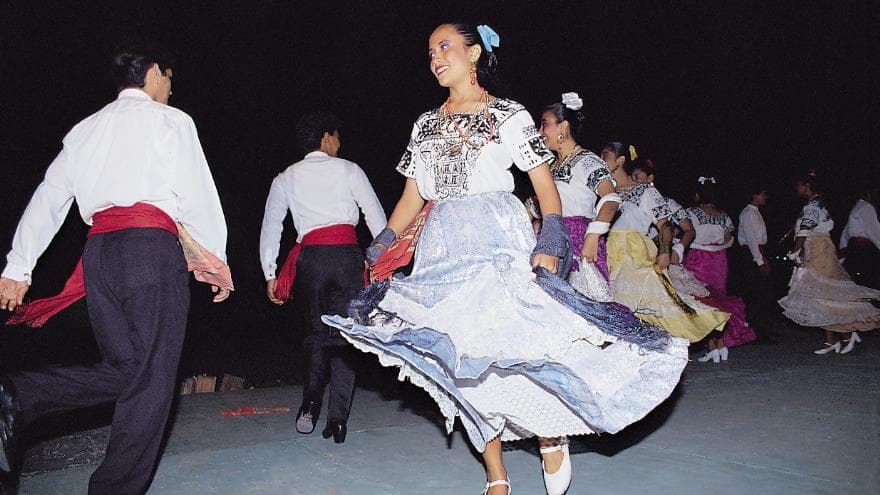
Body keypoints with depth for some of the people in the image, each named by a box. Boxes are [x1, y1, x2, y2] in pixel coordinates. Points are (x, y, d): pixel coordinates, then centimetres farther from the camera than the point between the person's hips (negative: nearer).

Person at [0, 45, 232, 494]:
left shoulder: (86, 128, 23)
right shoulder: (169, 120, 6)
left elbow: (47, 198, 17)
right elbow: (197, 198, -1)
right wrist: (218, 263, 6)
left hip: (99, 251, 7)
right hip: (151, 246, -6)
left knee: (121, 370, 12)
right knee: (150, 377, -2)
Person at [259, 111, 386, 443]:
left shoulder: (285, 179, 16)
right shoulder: (347, 170, 9)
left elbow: (270, 228, 13)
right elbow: (376, 217, 4)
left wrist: (270, 274, 15)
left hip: (310, 257, 2)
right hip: (347, 255, -2)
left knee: (317, 333, 15)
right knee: (344, 335, 5)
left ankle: (311, 403, -3)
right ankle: (337, 420, 3)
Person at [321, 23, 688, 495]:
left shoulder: (509, 115, 4)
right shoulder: (426, 123, 16)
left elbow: (546, 186, -1)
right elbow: (411, 197, 16)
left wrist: (550, 243, -15)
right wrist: (381, 247, 6)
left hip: (499, 242, -4)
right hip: (442, 249, 4)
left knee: (513, 345, -16)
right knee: (463, 362, 2)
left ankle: (551, 435, 14)